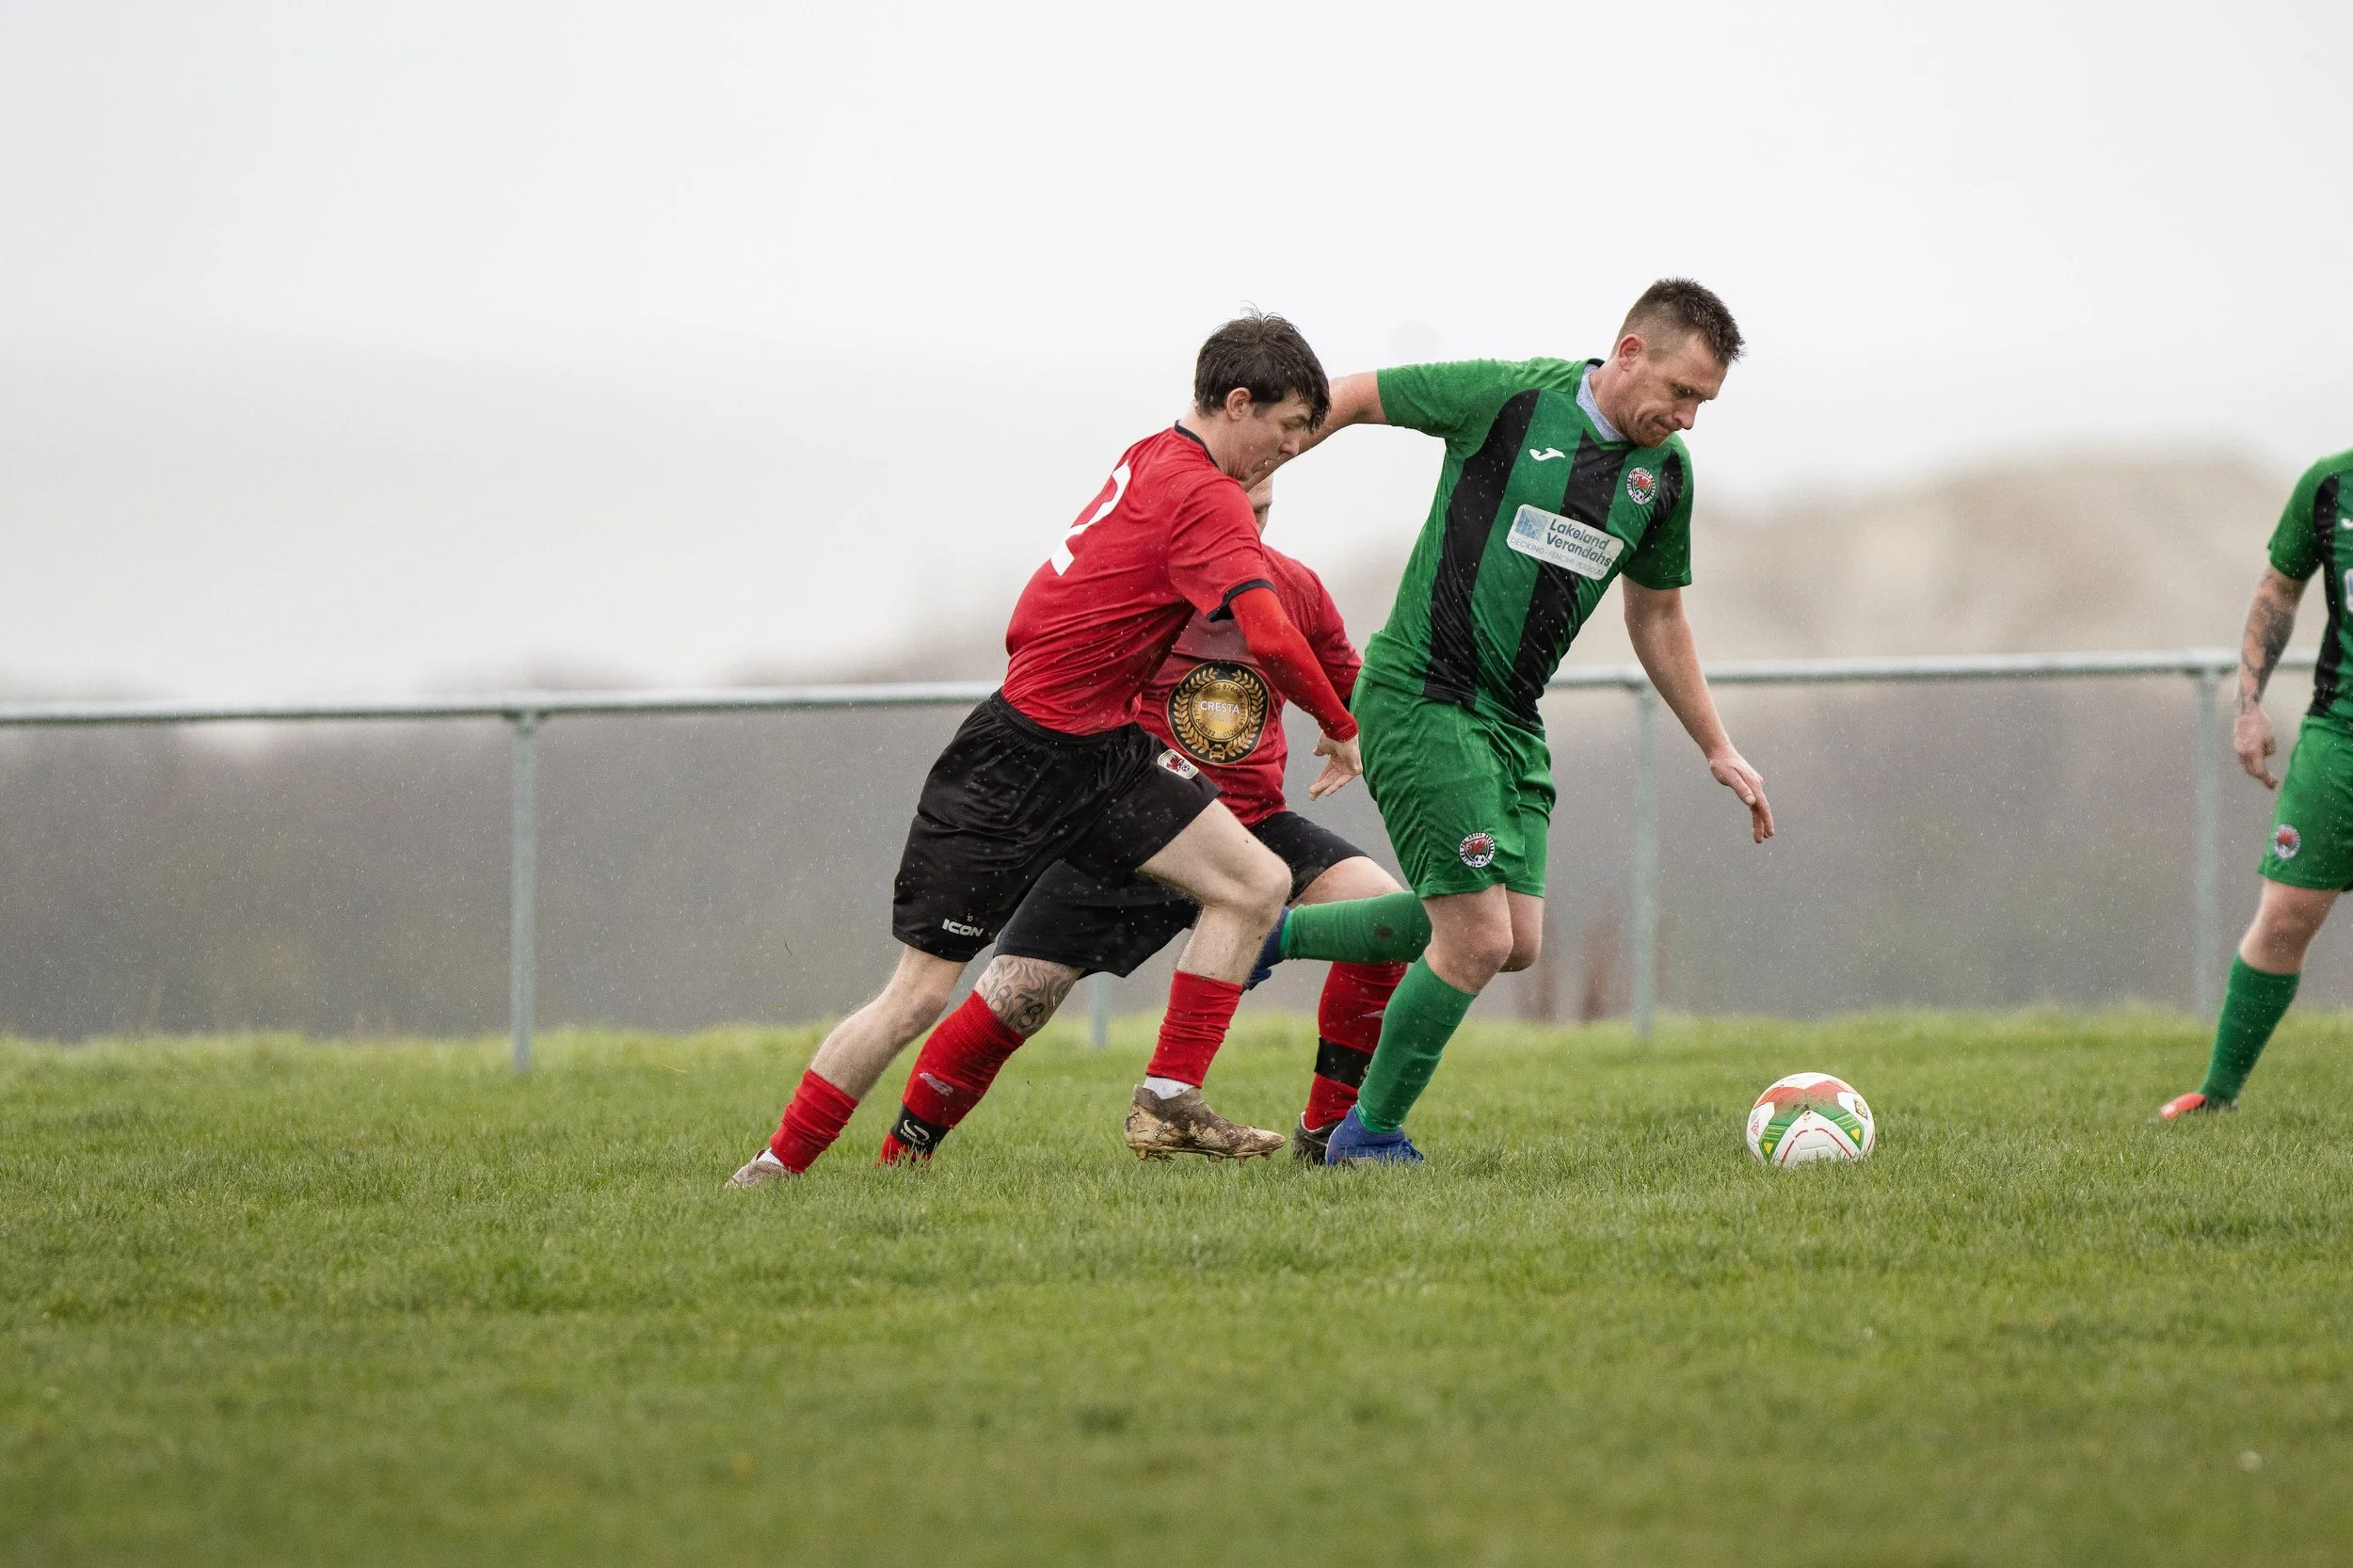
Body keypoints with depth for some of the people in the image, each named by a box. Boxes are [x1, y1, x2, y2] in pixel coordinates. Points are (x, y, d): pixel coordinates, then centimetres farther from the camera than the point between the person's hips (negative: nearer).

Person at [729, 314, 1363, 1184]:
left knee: (1257, 883, -2)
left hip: (1101, 750, 9)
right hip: (1019, 761, -9)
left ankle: (1171, 1098, 2)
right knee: (921, 992, -4)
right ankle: (777, 1165, 7)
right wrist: (1341, 729, -11)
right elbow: (1271, 637, -28)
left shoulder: (1154, 458, 7)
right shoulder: (1205, 499, -18)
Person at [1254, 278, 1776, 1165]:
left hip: (1511, 720, 8)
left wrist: (1717, 749, 21)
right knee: (1479, 939, -11)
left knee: (1514, 942, 4)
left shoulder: (1665, 472, 7)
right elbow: (1353, 398, -3)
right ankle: (1370, 1135, 8)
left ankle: (1276, 934, 20)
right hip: (1418, 699, -8)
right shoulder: (1510, 397, -13)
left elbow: (1656, 615, 21)